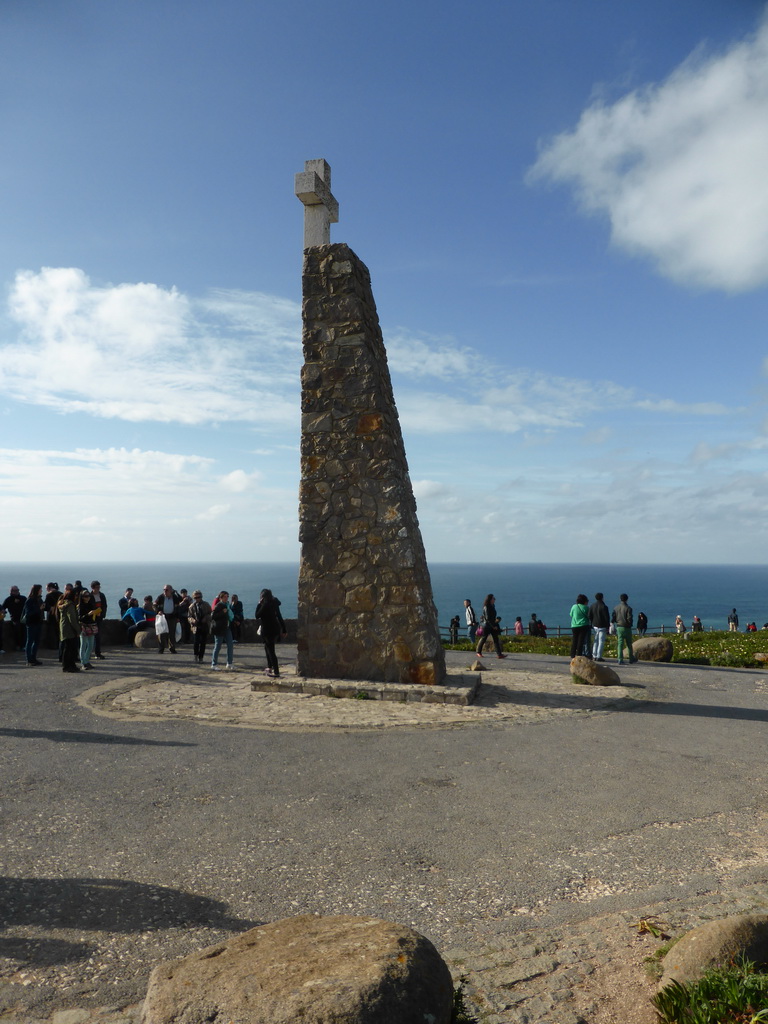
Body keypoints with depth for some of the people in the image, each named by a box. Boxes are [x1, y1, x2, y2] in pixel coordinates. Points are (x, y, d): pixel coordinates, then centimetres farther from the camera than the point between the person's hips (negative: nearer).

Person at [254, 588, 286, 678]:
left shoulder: (265, 605, -14)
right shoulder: (274, 604, 10)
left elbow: (257, 616, -10)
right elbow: (279, 617, 14)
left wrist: (259, 604, -2)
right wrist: (284, 630, 19)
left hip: (268, 631, -8)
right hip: (276, 629, 8)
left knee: (271, 651, -4)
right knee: (268, 648, 24)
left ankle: (276, 673, -5)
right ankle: (270, 667, 29)